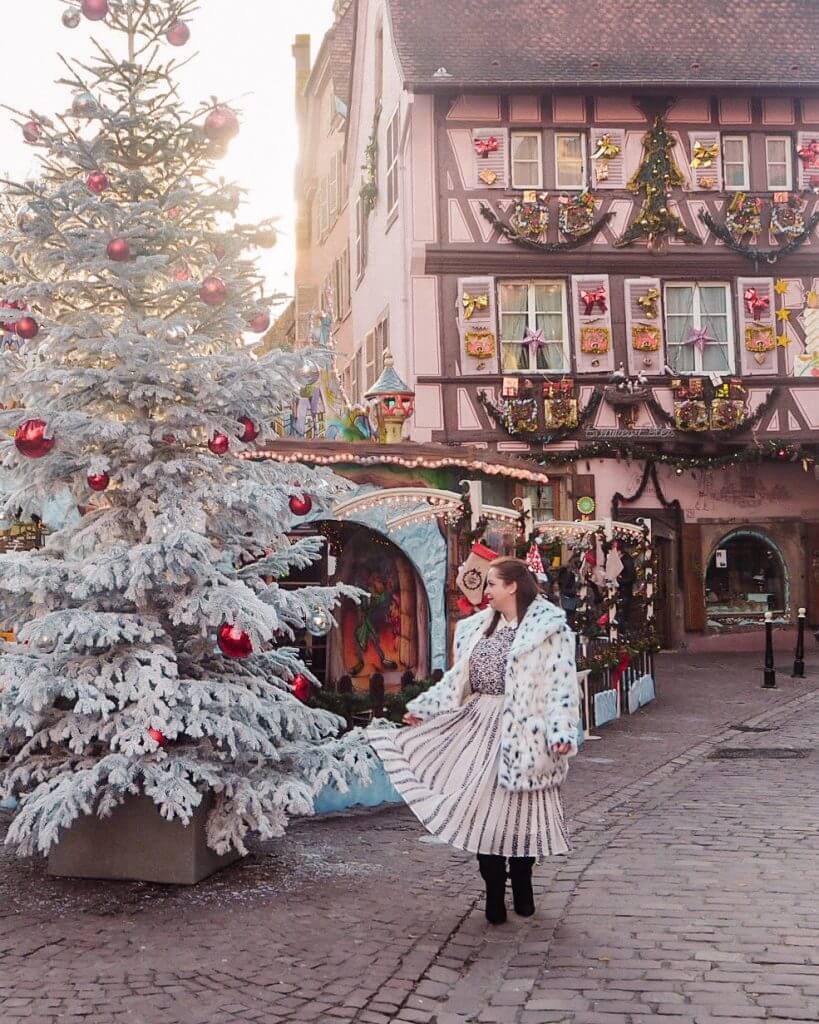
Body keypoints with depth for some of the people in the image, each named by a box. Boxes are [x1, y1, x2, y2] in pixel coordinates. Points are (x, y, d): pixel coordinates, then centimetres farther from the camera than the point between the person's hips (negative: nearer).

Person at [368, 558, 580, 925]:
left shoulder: (549, 627, -7)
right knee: (482, 810, 4)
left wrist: (561, 731, -21)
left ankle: (522, 892, 24)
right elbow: (458, 679, 19)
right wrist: (423, 707, 17)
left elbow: (561, 685, -12)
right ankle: (494, 897, 14)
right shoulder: (479, 626, 13)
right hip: (478, 726, 6)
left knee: (518, 812, 5)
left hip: (521, 733, -6)